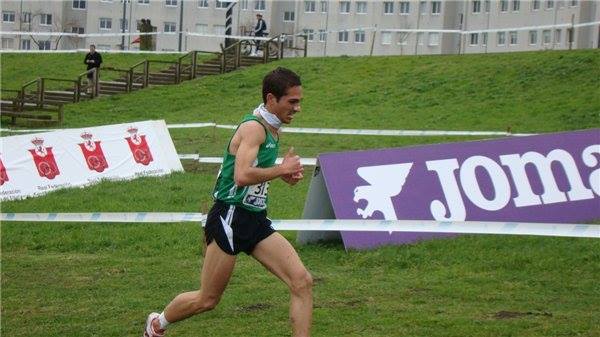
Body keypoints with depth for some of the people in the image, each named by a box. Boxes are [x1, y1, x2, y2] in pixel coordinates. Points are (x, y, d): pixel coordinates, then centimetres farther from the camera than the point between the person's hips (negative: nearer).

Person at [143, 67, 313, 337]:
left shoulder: (272, 129, 12)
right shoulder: (254, 127, -17)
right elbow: (242, 176, -30)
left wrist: (284, 173, 11)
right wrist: (282, 169, -18)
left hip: (256, 221, 9)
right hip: (231, 219, -9)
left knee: (302, 282, -8)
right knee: (207, 300, 5)